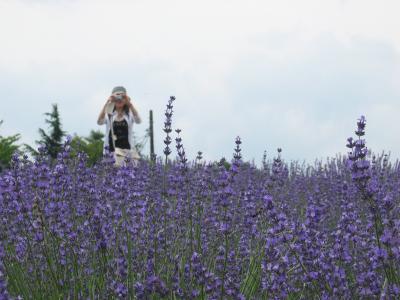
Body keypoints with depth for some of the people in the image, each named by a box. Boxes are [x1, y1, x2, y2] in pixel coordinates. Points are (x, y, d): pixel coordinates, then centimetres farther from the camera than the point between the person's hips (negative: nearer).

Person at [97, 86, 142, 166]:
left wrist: (129, 103, -21)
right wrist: (107, 103, -19)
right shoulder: (109, 114, 7)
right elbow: (99, 122, -13)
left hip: (127, 148, 1)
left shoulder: (129, 114, 7)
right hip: (112, 150, 0)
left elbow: (138, 121, -15)